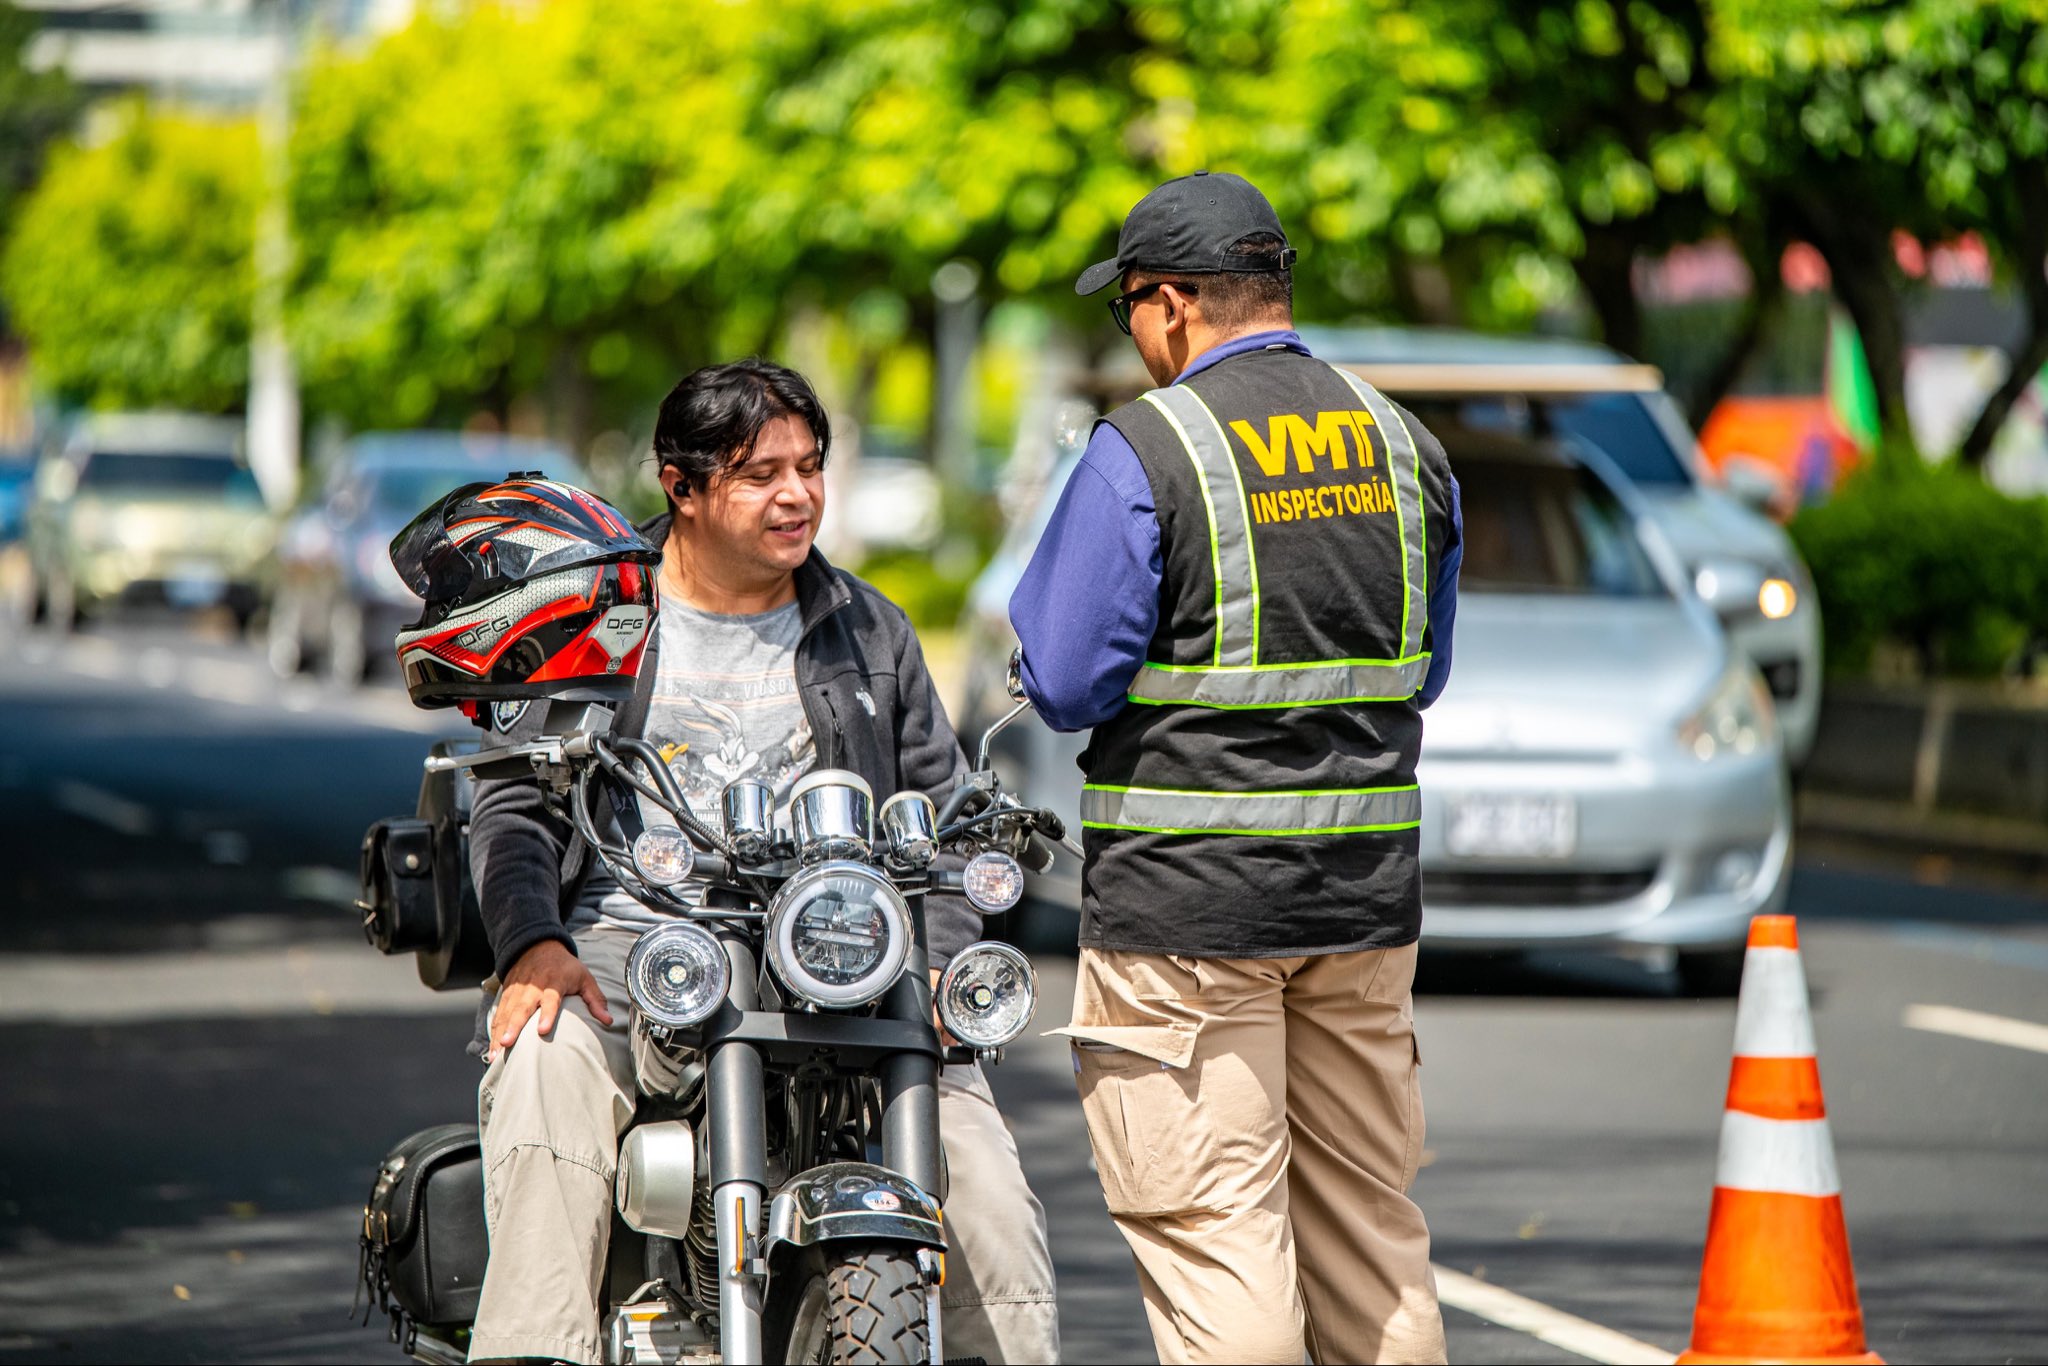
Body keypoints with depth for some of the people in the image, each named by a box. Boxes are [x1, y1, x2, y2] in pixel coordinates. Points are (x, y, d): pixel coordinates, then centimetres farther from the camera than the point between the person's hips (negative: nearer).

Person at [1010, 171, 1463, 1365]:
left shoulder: (1143, 454, -12)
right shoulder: (1405, 445, 8)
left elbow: (1066, 683, -11)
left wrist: (1038, 595, 9)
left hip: (1187, 893, -6)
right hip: (1369, 889, 6)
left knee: (1211, 1223, -4)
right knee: (1366, 1216, 14)